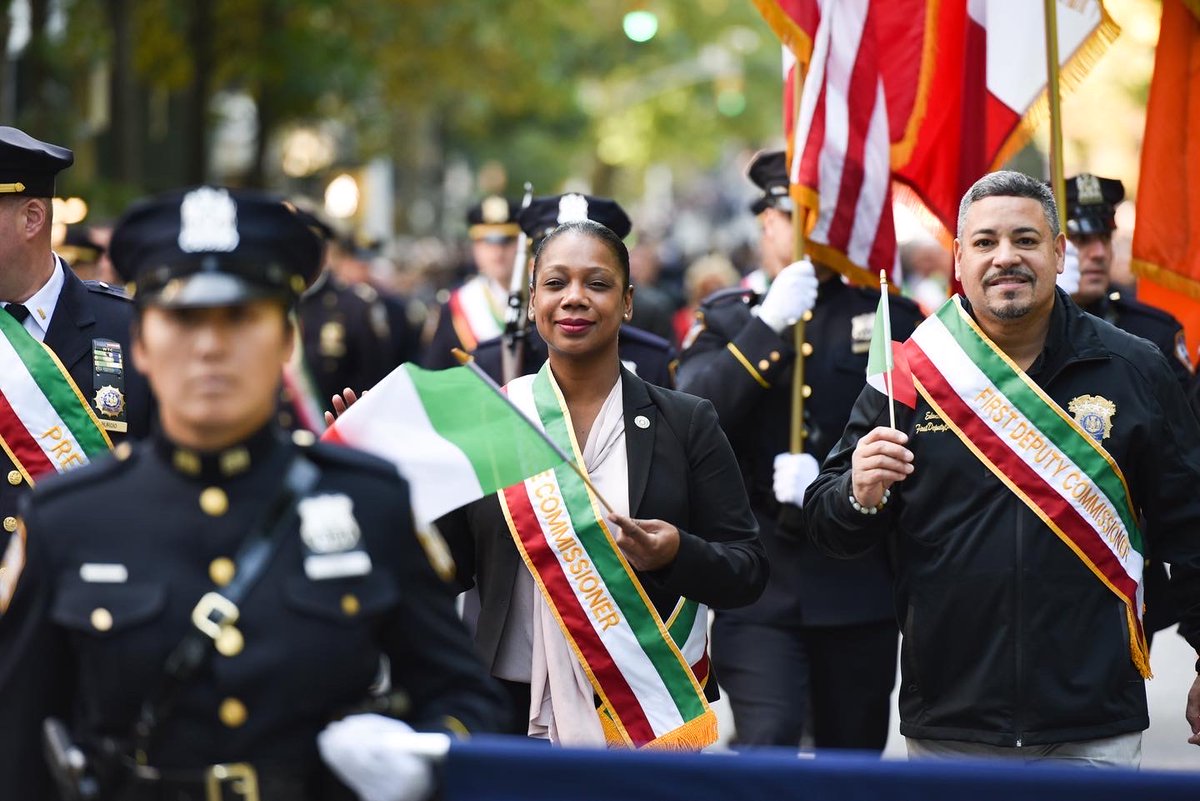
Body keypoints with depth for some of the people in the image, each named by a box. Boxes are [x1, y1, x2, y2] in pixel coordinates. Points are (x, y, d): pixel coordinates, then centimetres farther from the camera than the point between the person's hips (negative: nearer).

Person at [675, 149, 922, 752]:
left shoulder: (891, 317, 8)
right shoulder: (725, 318, 8)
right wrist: (768, 326, -17)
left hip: (860, 583, 1)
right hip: (757, 585, -1)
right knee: (767, 750, -16)